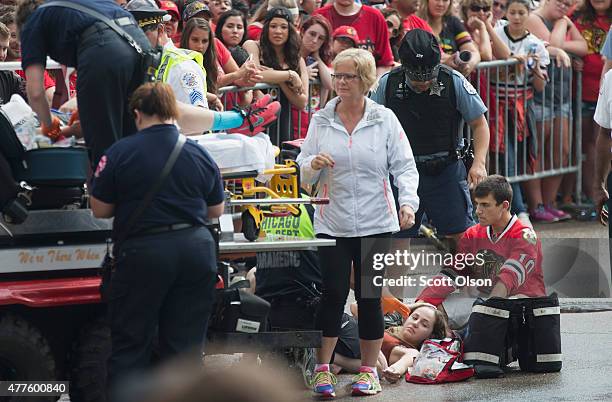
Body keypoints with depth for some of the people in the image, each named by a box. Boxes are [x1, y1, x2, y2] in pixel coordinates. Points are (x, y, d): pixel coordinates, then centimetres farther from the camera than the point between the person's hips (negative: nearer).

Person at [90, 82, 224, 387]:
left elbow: (100, 210, 0)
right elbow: (216, 210, 14)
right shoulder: (200, 155, 6)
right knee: (186, 345, 8)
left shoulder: (120, 153, -6)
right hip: (196, 250, 4)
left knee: (129, 348, 5)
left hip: (144, 253, -3)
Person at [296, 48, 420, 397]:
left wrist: (408, 202, -15)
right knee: (333, 294, -6)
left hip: (376, 224, -1)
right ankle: (323, 369, 3)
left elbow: (405, 166, 0)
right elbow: (304, 175, 10)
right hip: (332, 222, 1)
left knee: (370, 297, 2)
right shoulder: (321, 120, 7)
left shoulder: (385, 120, 2)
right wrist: (313, 165, -13)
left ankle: (369, 370, 13)